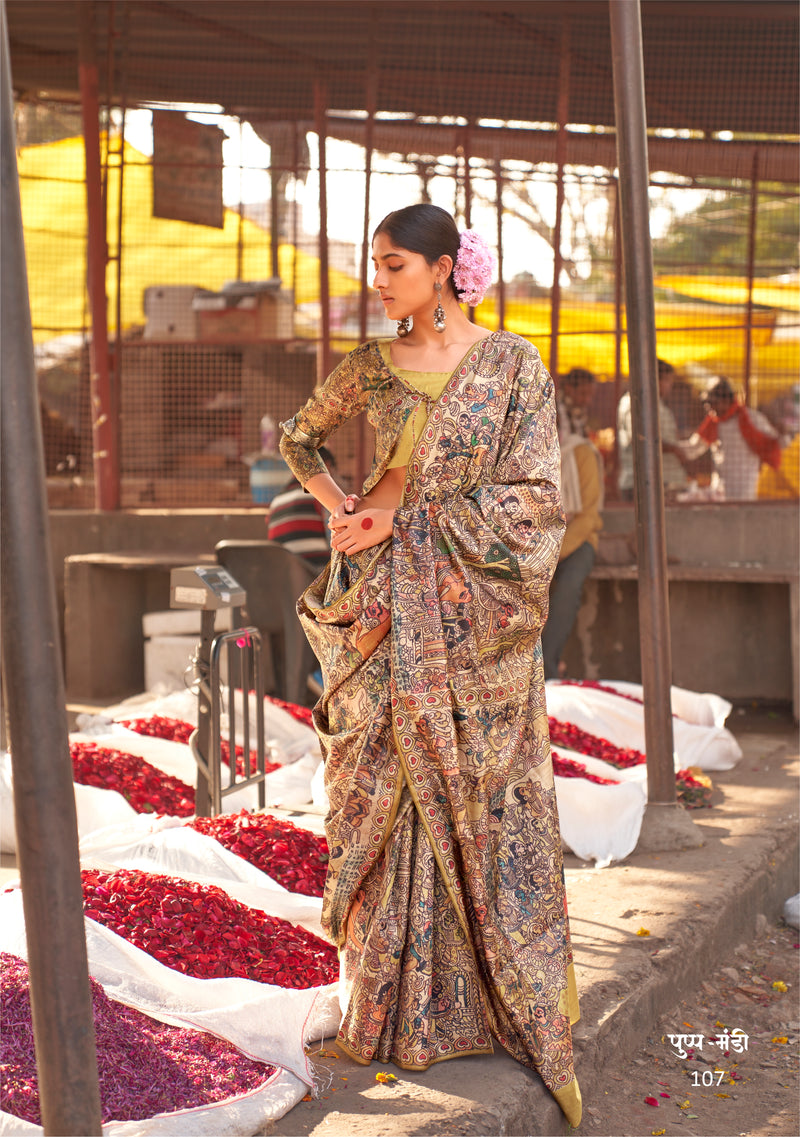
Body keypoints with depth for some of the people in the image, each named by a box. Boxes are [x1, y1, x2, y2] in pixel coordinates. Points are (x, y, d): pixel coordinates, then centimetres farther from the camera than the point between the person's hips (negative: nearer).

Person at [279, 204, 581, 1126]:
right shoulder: (373, 367, 6)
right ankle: (395, 1006, 19)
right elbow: (298, 437, 23)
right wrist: (339, 510, 5)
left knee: (484, 804, 4)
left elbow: (534, 497, -9)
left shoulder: (513, 365, -4)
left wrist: (406, 516, -12)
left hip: (476, 614, -3)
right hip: (387, 615, 3)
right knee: (386, 802, 6)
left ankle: (510, 1000, 19)